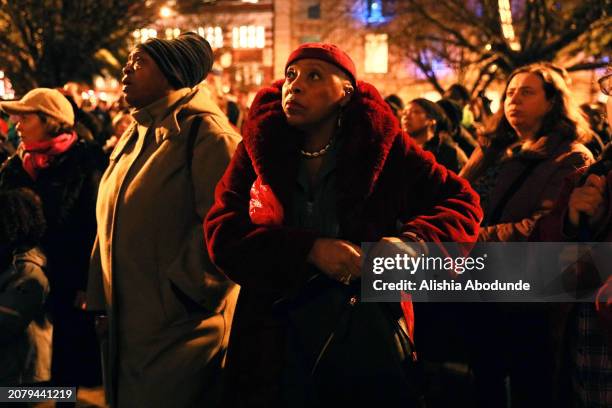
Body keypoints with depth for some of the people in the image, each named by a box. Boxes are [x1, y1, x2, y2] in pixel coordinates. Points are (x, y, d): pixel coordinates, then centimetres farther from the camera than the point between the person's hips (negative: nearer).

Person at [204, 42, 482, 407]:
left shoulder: (381, 144, -4)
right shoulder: (258, 147, 0)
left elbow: (462, 202, 1)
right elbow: (223, 233, -8)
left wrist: (414, 242, -19)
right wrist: (308, 249, -21)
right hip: (277, 333, 1)